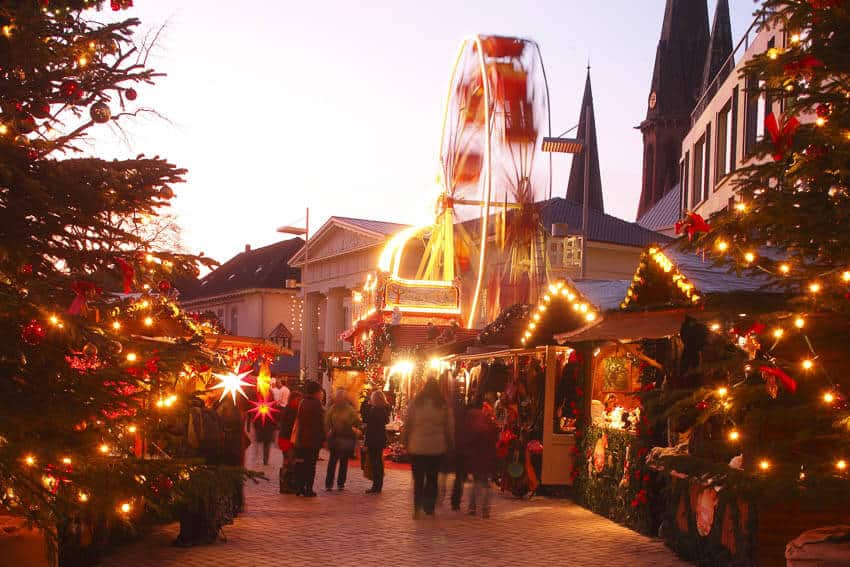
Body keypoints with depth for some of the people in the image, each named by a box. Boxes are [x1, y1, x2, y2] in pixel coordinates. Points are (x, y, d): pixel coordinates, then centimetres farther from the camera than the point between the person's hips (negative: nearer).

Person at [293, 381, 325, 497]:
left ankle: (299, 488, 15)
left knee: (301, 464, 13)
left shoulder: (303, 403, 10)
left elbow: (299, 421, 14)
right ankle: (308, 489, -2)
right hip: (313, 439, -7)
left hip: (301, 439, 7)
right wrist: (323, 439, -10)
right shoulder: (316, 404, -13)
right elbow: (320, 423, -14)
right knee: (310, 465, -2)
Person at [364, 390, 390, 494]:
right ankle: (378, 486, 23)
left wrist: (366, 444, -17)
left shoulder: (374, 410, -18)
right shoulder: (384, 409, 6)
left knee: (374, 463, -3)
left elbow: (370, 428, -19)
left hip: (374, 440, -9)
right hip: (382, 439, 9)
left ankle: (376, 487, -1)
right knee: (379, 462, 15)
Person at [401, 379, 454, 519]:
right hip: (437, 448, 1)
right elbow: (450, 427, 3)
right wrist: (450, 444, 13)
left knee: (418, 479, 7)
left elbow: (407, 424, -2)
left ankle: (417, 509, -3)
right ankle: (429, 509, 11)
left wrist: (405, 441, 7)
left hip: (417, 447, -1)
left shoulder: (415, 403, -3)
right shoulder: (444, 406, -1)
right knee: (432, 478, 11)